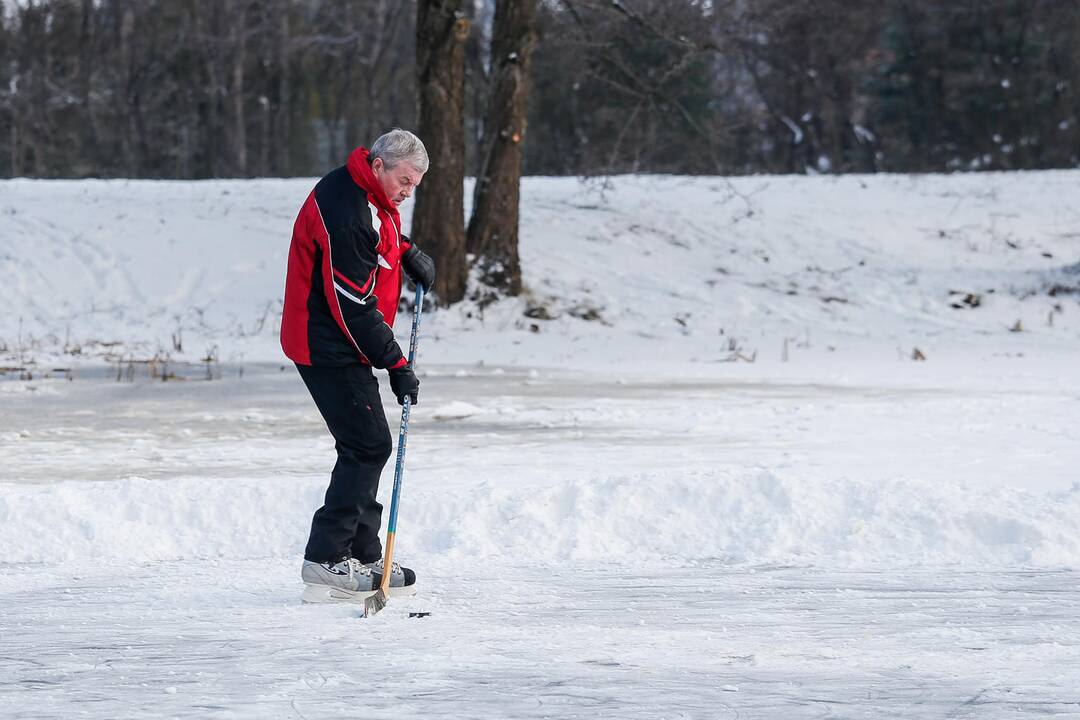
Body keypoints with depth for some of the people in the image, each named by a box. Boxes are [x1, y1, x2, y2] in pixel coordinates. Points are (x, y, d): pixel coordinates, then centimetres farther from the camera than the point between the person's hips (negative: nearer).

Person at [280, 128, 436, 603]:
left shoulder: (367, 193, 6)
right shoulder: (346, 214, -25)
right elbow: (353, 306, -25)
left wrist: (405, 251, 10)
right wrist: (396, 365, -19)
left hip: (333, 345, 10)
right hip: (330, 348, -10)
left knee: (365, 448, 14)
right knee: (369, 446, -11)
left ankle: (362, 557, 20)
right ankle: (325, 560, -9)